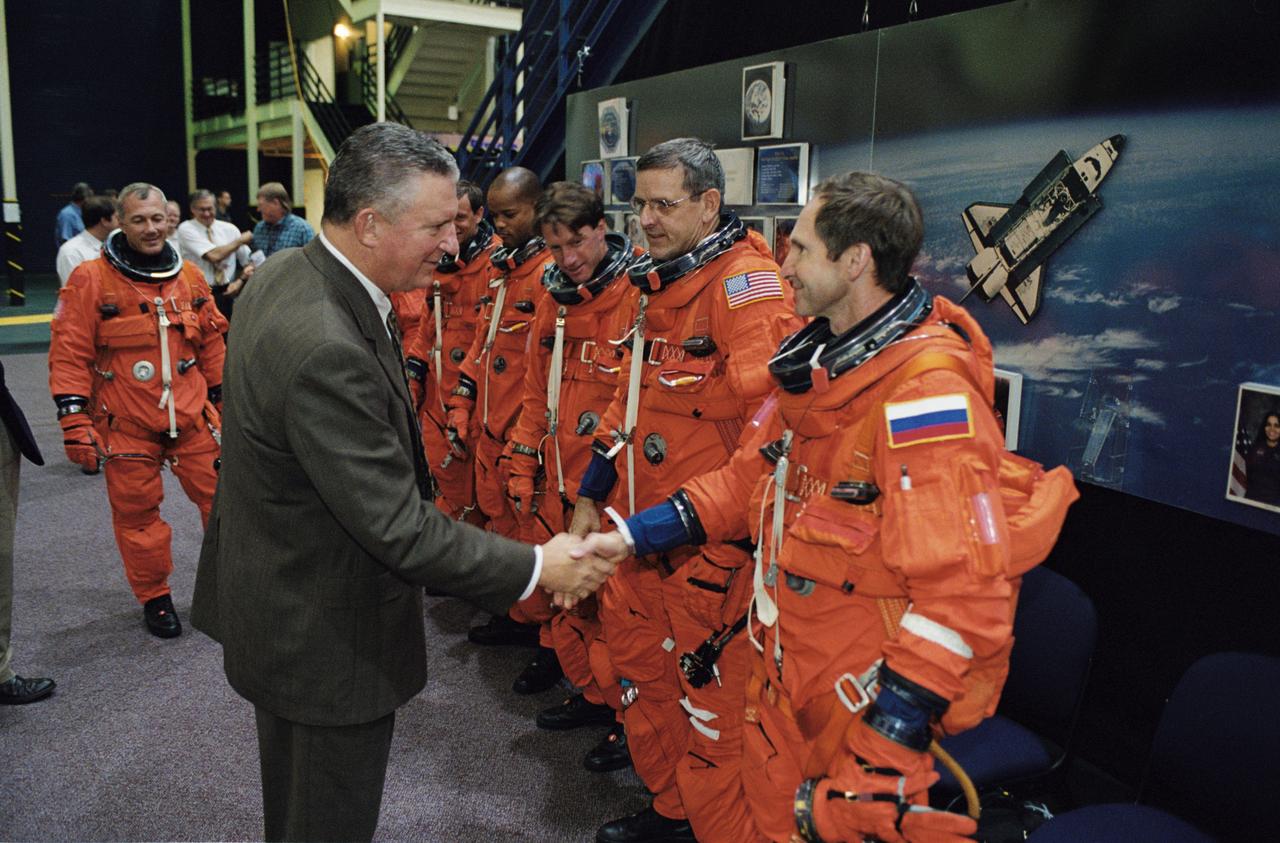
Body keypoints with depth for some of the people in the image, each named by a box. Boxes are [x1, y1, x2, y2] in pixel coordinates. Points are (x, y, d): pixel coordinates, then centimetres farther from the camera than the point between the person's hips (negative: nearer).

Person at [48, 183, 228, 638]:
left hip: (191, 416, 3)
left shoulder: (190, 277, 5)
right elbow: (70, 355, -8)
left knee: (221, 497, 7)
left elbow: (212, 345, 14)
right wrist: (74, 421, -12)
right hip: (125, 423, -3)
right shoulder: (90, 280, -8)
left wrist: (224, 401, 16)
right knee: (137, 511, 8)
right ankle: (154, 597, 26)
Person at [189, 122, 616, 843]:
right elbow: (399, 529, -30)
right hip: (326, 638, -10)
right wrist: (536, 567, -22)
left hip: (274, 607, 10)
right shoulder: (326, 349, -35)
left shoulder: (283, 273, -2)